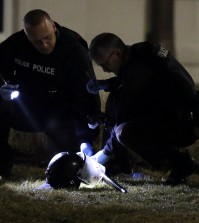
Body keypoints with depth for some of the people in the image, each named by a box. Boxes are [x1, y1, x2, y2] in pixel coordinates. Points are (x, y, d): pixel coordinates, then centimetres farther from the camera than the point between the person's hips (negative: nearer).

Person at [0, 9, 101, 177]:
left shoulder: (76, 53, -22)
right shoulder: (15, 44, -11)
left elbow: (88, 97, -27)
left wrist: (86, 140, -35)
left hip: (58, 112, -3)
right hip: (24, 109, 3)